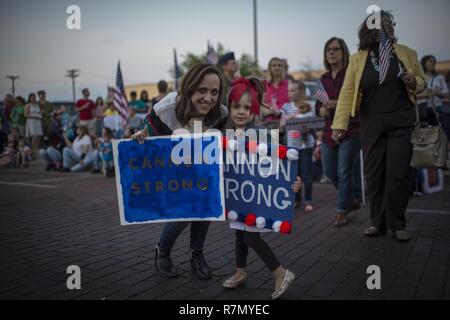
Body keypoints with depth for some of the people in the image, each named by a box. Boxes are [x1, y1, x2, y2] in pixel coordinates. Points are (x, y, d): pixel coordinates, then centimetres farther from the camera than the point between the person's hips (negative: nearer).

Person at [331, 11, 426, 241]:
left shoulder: (407, 54, 6)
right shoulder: (358, 59, 1)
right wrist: (340, 124, -13)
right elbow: (347, 91, -5)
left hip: (401, 123, 0)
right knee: (374, 174, 6)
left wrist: (413, 82, -9)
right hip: (371, 124, 0)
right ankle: (377, 222, 19)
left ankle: (397, 224, 13)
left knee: (399, 174, -1)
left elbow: (422, 82, 16)